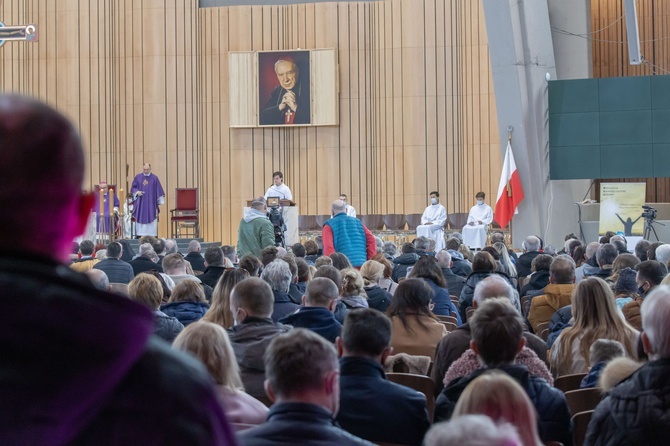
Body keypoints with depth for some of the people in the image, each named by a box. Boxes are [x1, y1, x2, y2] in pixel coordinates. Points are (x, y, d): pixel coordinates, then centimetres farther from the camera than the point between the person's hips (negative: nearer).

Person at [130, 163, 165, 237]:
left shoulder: (154, 178, 2)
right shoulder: (137, 177, 6)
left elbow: (159, 190, 4)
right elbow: (133, 188, 10)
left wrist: (160, 201, 1)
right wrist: (137, 192, -10)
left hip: (151, 203, -1)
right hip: (140, 203, 1)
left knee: (151, 219, -3)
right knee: (140, 219, 1)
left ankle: (152, 236, -1)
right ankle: (139, 235, 5)